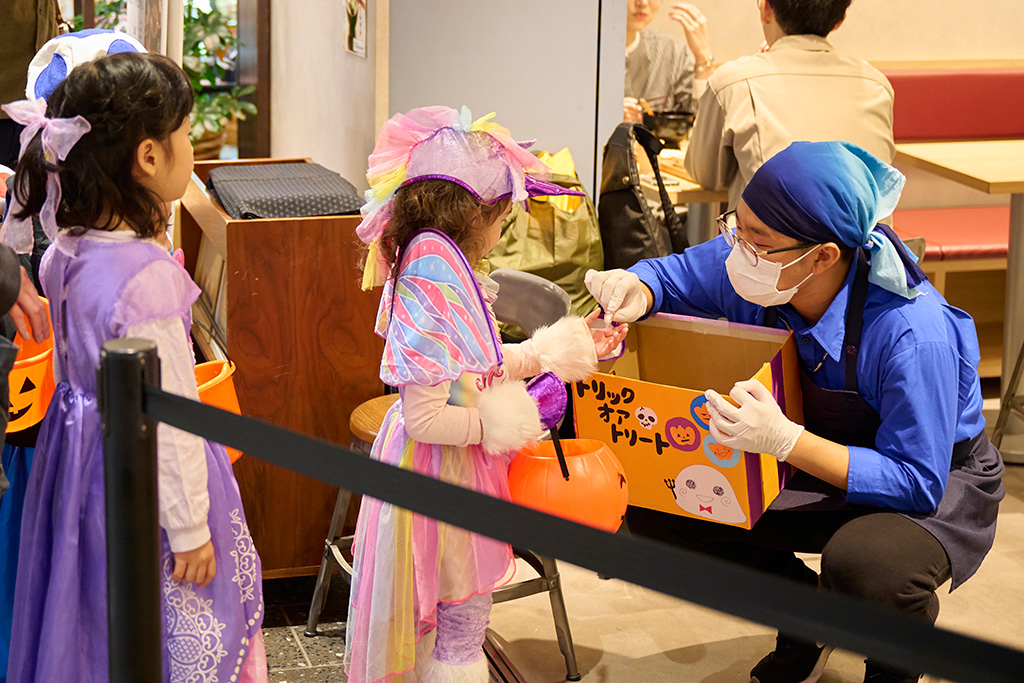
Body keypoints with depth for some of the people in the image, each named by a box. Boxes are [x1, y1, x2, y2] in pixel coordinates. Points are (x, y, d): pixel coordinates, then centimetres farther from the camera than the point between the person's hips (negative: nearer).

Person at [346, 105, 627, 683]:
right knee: (461, 622, 6)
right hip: (442, 474, -10)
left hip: (460, 466, 10)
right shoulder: (432, 305, -28)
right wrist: (499, 424, -19)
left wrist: (558, 349, 17)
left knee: (454, 620, 22)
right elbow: (425, 419, -30)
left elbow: (482, 369, 14)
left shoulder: (446, 279, 3)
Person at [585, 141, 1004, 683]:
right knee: (655, 512, -9)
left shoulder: (915, 336, -36)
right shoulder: (751, 269, -19)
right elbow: (670, 276, 1)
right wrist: (633, 295, -25)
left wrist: (786, 441, -46)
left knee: (860, 564, -39)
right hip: (812, 467, 6)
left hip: (941, 488, -6)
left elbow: (916, 482, -34)